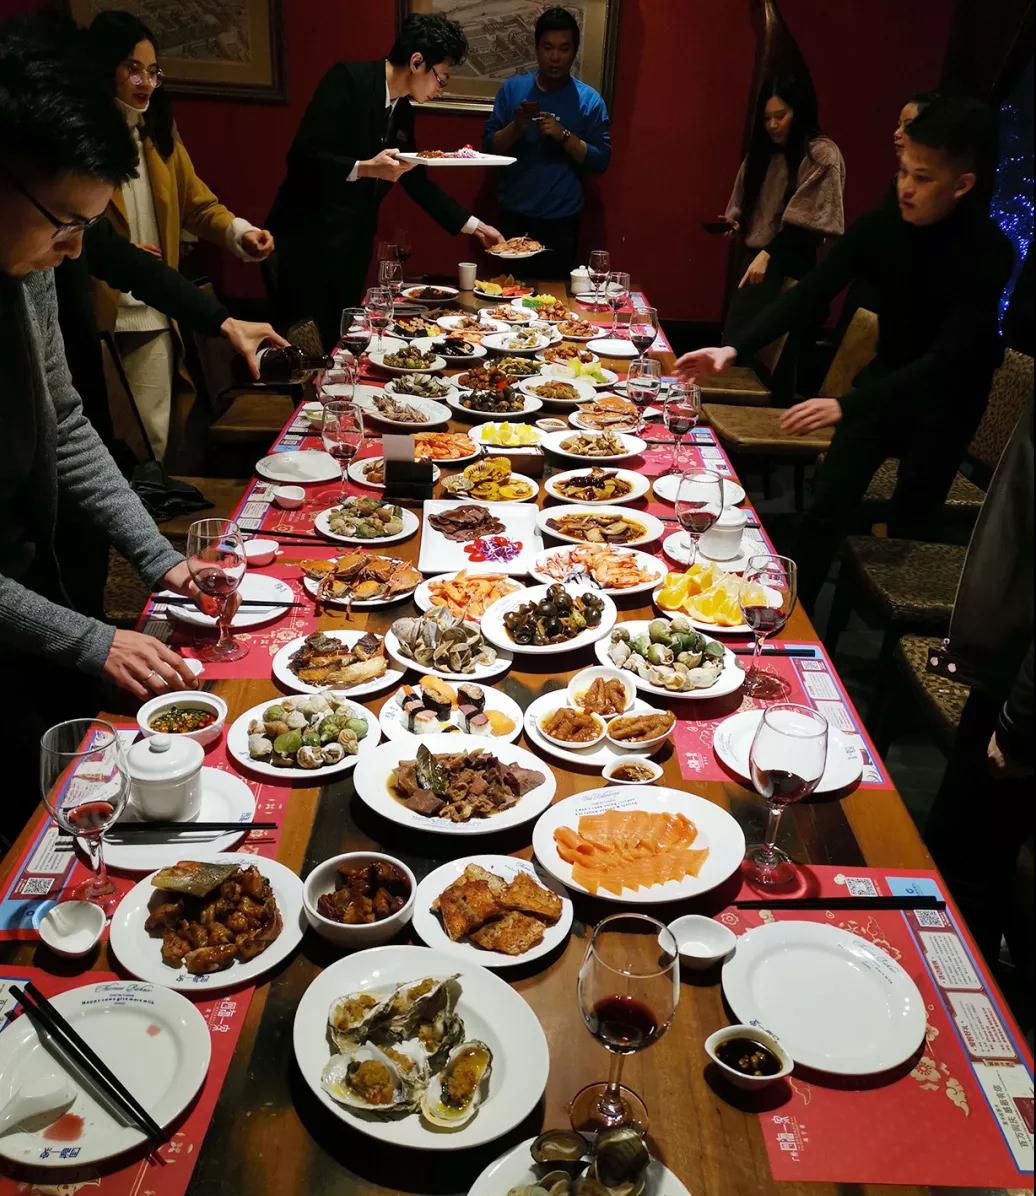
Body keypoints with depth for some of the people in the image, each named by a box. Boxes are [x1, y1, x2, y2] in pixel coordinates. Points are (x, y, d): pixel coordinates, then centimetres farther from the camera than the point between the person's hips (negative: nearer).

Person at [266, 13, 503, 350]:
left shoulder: (402, 110, 10)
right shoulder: (349, 79, -13)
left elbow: (416, 181, 20)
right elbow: (301, 157, -19)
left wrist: (473, 224, 20)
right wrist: (364, 168, -30)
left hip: (352, 249, 7)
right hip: (307, 244, -7)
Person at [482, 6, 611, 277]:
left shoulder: (589, 100, 0)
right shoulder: (512, 89, 4)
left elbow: (601, 161, -5)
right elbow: (489, 147, 2)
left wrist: (564, 135, -18)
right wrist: (517, 126, -16)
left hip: (561, 222, -1)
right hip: (514, 216, 2)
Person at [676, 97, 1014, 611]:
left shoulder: (989, 254, -25)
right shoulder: (881, 227, -14)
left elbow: (948, 359, -32)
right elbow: (809, 293, -15)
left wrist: (847, 405, -42)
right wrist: (734, 348, -29)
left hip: (946, 400, -3)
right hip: (887, 377, 4)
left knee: (907, 529, 4)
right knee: (827, 508, 2)